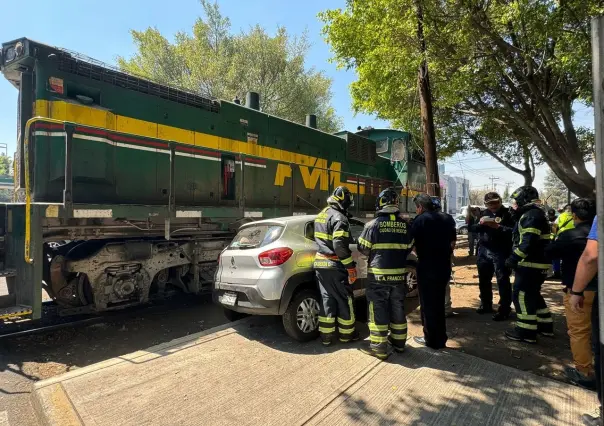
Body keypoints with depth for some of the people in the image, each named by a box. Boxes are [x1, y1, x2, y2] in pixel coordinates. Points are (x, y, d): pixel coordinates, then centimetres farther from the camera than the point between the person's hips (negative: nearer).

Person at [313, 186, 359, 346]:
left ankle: (326, 335, 18)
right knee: (344, 299, 8)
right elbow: (340, 246, -23)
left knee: (327, 299, 14)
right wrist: (351, 267, -17)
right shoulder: (339, 217, -16)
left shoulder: (321, 215, 13)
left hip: (320, 263, 8)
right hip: (335, 266, -8)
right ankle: (347, 333, 22)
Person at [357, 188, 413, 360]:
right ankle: (398, 341, 31)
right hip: (399, 274, 5)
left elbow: (363, 249, -6)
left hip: (378, 274, -5)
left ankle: (379, 347, 8)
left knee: (378, 309, 3)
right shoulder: (405, 225, 2)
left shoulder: (373, 224, -12)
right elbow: (408, 248, 12)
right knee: (397, 308, 17)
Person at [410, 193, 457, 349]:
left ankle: (431, 340, 16)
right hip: (444, 267, 7)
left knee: (428, 305, 6)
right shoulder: (446, 219, 8)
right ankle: (441, 339, 29)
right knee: (439, 303, 18)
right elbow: (452, 243, 13)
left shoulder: (421, 219, -13)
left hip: (427, 268, -7)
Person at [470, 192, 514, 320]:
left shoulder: (508, 214, -6)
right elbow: (473, 228, 11)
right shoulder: (485, 213, 12)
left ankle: (504, 310, 8)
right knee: (483, 280, 16)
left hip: (501, 253, -6)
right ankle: (486, 305, 32)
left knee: (502, 282, -3)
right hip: (484, 251, 7)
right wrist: (480, 224, -8)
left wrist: (497, 226, -26)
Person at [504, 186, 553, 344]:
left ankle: (526, 332, 0)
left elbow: (528, 242, -26)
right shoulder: (534, 214, 17)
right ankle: (545, 325, 31)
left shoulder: (531, 215, -17)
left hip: (530, 263, -11)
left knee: (522, 295, -6)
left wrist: (513, 258, -23)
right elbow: (519, 235, 20)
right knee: (533, 294, 21)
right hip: (537, 263, 11)